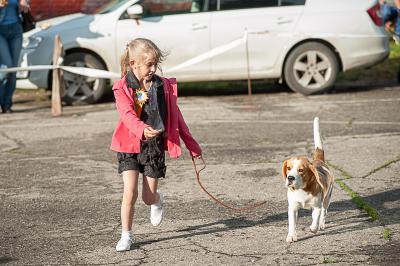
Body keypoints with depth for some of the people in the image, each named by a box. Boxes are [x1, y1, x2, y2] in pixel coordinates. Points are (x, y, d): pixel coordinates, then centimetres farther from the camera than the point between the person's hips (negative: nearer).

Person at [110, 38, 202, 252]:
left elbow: (175, 117, 9)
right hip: (130, 146, -2)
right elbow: (127, 114, -23)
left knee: (148, 197, 4)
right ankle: (126, 235, 9)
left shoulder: (164, 86, 3)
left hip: (155, 146, 2)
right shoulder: (123, 88, -7)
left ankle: (157, 201, 42)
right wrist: (142, 130, -44)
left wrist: (192, 145, 11)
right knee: (130, 192, -9)